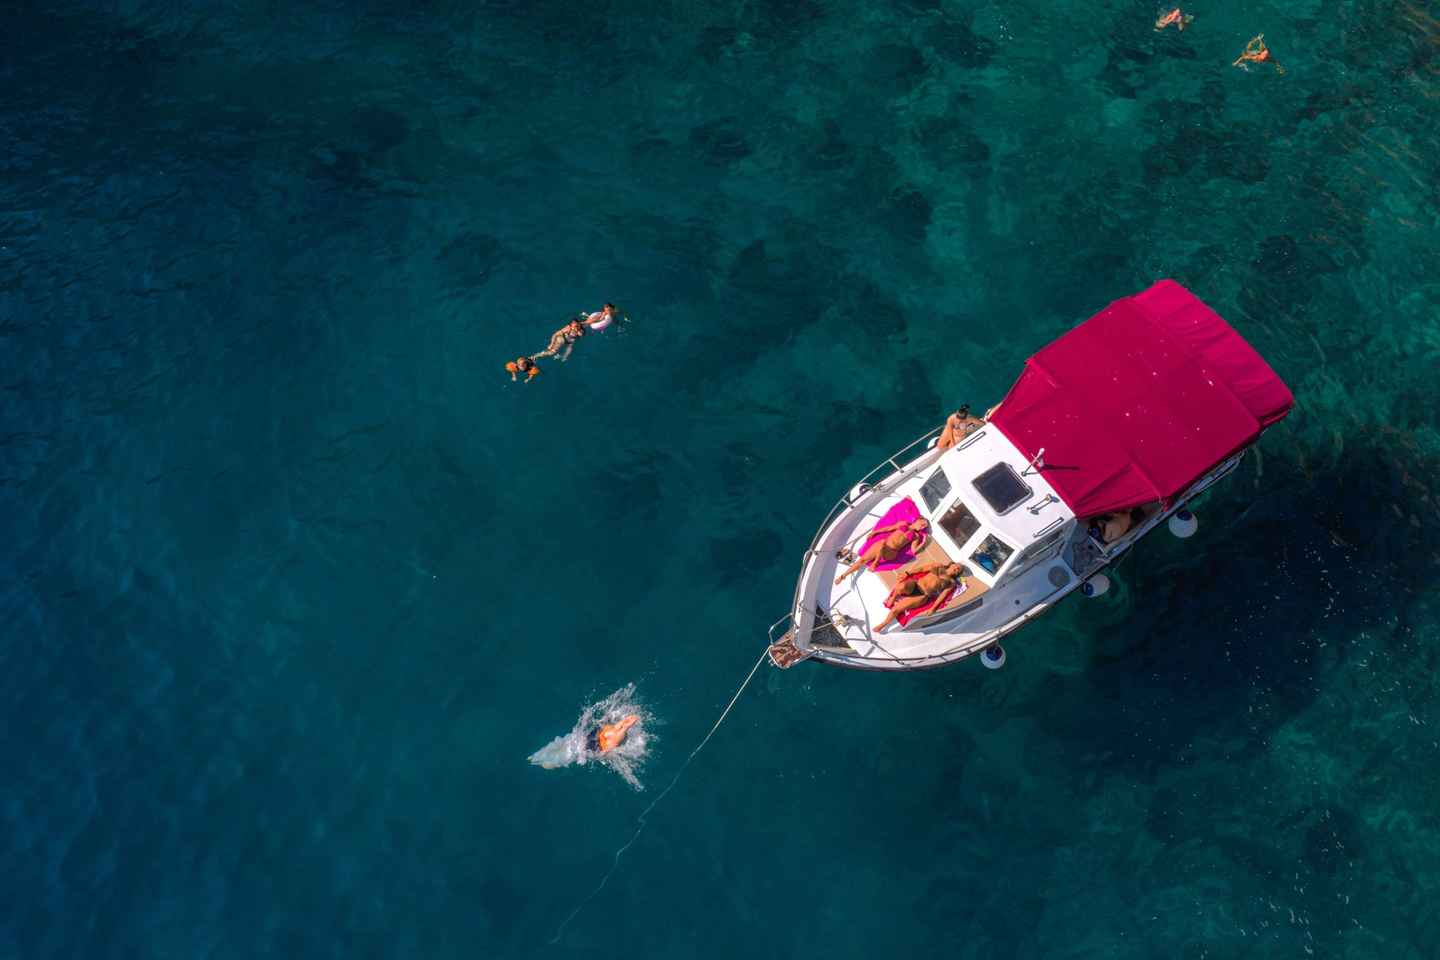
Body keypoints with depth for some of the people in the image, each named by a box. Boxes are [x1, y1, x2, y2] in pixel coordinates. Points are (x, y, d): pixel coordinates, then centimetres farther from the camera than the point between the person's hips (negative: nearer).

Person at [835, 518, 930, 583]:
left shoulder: (916, 536, 13)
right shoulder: (904, 524, 18)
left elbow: (914, 551, 5)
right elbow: (889, 528, 24)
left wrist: (923, 543, -3)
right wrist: (874, 532, 25)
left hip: (891, 552, -3)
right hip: (881, 546, 3)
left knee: (882, 543, -40)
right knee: (862, 559, -11)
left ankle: (875, 563, -17)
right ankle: (843, 576, 0)